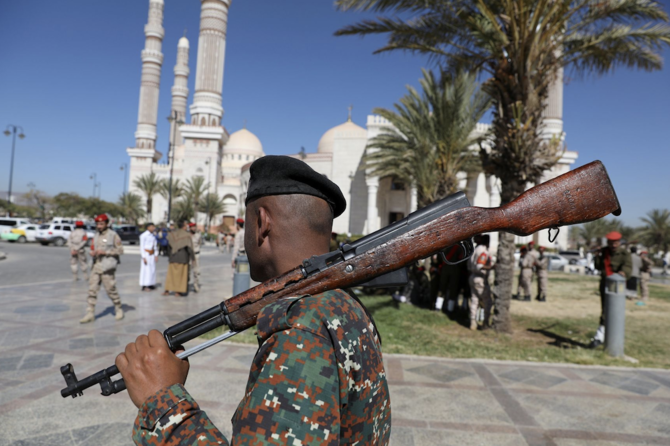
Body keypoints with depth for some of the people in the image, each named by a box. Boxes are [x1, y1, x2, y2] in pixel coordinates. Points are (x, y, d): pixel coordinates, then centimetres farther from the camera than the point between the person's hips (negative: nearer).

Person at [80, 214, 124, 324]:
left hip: (108, 267, -6)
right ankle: (90, 313, 5)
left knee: (111, 290, 1)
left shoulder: (113, 235, -6)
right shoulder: (96, 235, 13)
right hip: (96, 266, 6)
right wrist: (92, 253, -4)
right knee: (92, 289, 1)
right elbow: (92, 248, 20)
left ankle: (118, 309, 21)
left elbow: (120, 250, -9)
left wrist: (105, 252, -17)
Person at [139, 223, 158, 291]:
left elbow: (155, 246, 14)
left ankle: (151, 284, 12)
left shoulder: (152, 235, 11)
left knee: (152, 269, 6)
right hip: (146, 254, -7)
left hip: (152, 254, 7)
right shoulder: (143, 235, -11)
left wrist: (156, 255, 5)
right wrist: (143, 257, -17)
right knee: (146, 269, -8)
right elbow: (142, 247, -12)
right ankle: (144, 286, -5)